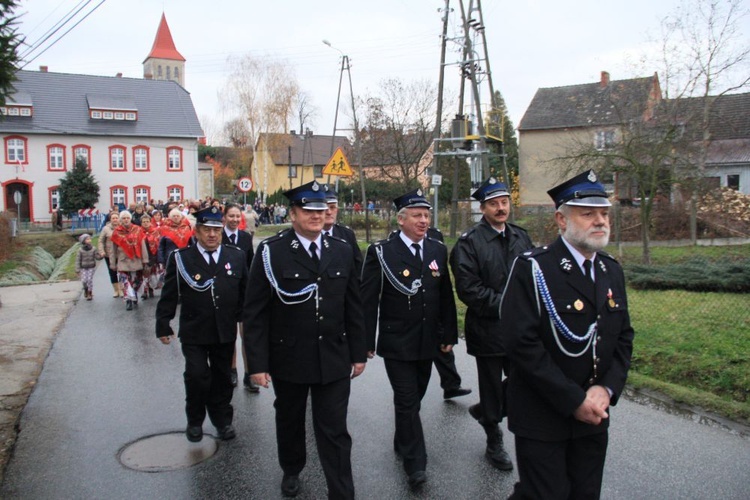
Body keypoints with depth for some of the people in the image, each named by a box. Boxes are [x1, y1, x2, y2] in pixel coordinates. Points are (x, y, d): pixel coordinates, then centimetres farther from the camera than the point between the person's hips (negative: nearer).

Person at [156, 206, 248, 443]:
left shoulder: (236, 256, 2)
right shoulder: (180, 258, -4)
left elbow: (245, 292, 7)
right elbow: (169, 295, -1)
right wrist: (163, 326, 0)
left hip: (225, 332, 2)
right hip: (194, 333, -2)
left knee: (222, 377, 13)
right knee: (197, 377, -2)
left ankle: (222, 419, 30)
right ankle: (195, 421, 21)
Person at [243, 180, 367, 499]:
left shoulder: (342, 251, 1)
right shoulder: (271, 251, -10)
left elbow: (353, 308, 6)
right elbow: (255, 313, -9)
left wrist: (359, 353, 6)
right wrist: (257, 363, -12)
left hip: (334, 361, 1)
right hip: (288, 359, -1)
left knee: (335, 431, 4)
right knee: (289, 422, 21)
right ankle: (291, 471, 48)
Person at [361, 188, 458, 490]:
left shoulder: (438, 250, 4)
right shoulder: (381, 252, -10)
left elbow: (446, 296, 8)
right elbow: (368, 301, -10)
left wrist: (448, 335, 8)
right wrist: (367, 342, -11)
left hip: (427, 343, 5)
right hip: (396, 343, -4)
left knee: (414, 398, 18)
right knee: (407, 401, -3)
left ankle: (403, 442, 39)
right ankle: (415, 464, 8)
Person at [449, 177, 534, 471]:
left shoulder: (521, 237, 9)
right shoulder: (469, 243, -11)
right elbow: (468, 289, -17)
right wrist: (504, 304, -18)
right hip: (488, 329, -5)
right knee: (492, 386, 9)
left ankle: (484, 411, 38)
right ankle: (494, 443, 30)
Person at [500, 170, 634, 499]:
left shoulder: (612, 271, 8)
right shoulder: (532, 269, -15)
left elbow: (623, 337, 9)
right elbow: (521, 343, -22)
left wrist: (606, 390, -7)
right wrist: (574, 400, -19)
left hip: (594, 417, 6)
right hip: (542, 421, -6)